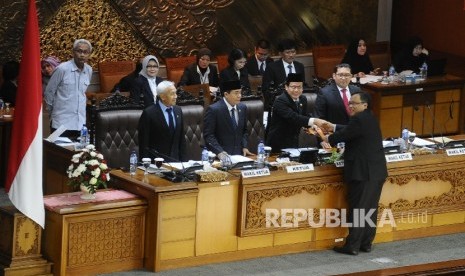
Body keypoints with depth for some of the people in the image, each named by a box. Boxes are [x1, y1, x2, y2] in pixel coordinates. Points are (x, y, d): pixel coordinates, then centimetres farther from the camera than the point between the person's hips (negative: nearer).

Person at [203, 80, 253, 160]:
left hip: (239, 154, 5)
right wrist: (219, 152, -22)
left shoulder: (242, 108, 10)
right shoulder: (213, 110, -9)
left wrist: (244, 147, 4)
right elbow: (208, 135, -10)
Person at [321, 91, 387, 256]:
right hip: (376, 172, 10)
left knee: (357, 209, -3)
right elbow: (349, 131, 22)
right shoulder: (369, 119, 14)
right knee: (370, 208, 12)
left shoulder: (359, 120, -16)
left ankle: (352, 245, 1)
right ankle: (366, 243, 18)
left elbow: (343, 135, -9)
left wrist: (329, 139, 9)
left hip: (363, 173, -10)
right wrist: (333, 127, 23)